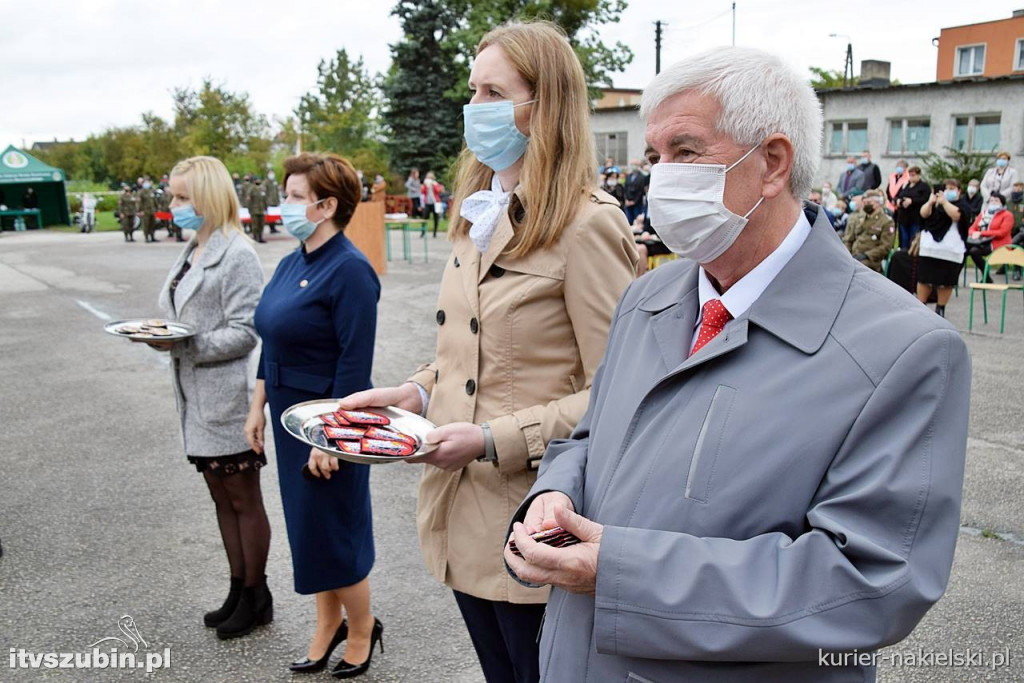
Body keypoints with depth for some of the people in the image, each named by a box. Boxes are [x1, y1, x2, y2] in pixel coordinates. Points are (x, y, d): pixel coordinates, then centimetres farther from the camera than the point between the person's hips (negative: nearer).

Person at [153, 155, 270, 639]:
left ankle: (256, 596, 21)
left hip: (227, 399, -8)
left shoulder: (237, 255, -14)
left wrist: (185, 345, -23)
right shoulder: (191, 253, 13)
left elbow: (245, 332, -18)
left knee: (244, 499, 6)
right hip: (197, 399, 9)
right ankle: (238, 589, 31)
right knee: (221, 497, 17)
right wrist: (160, 335, 4)